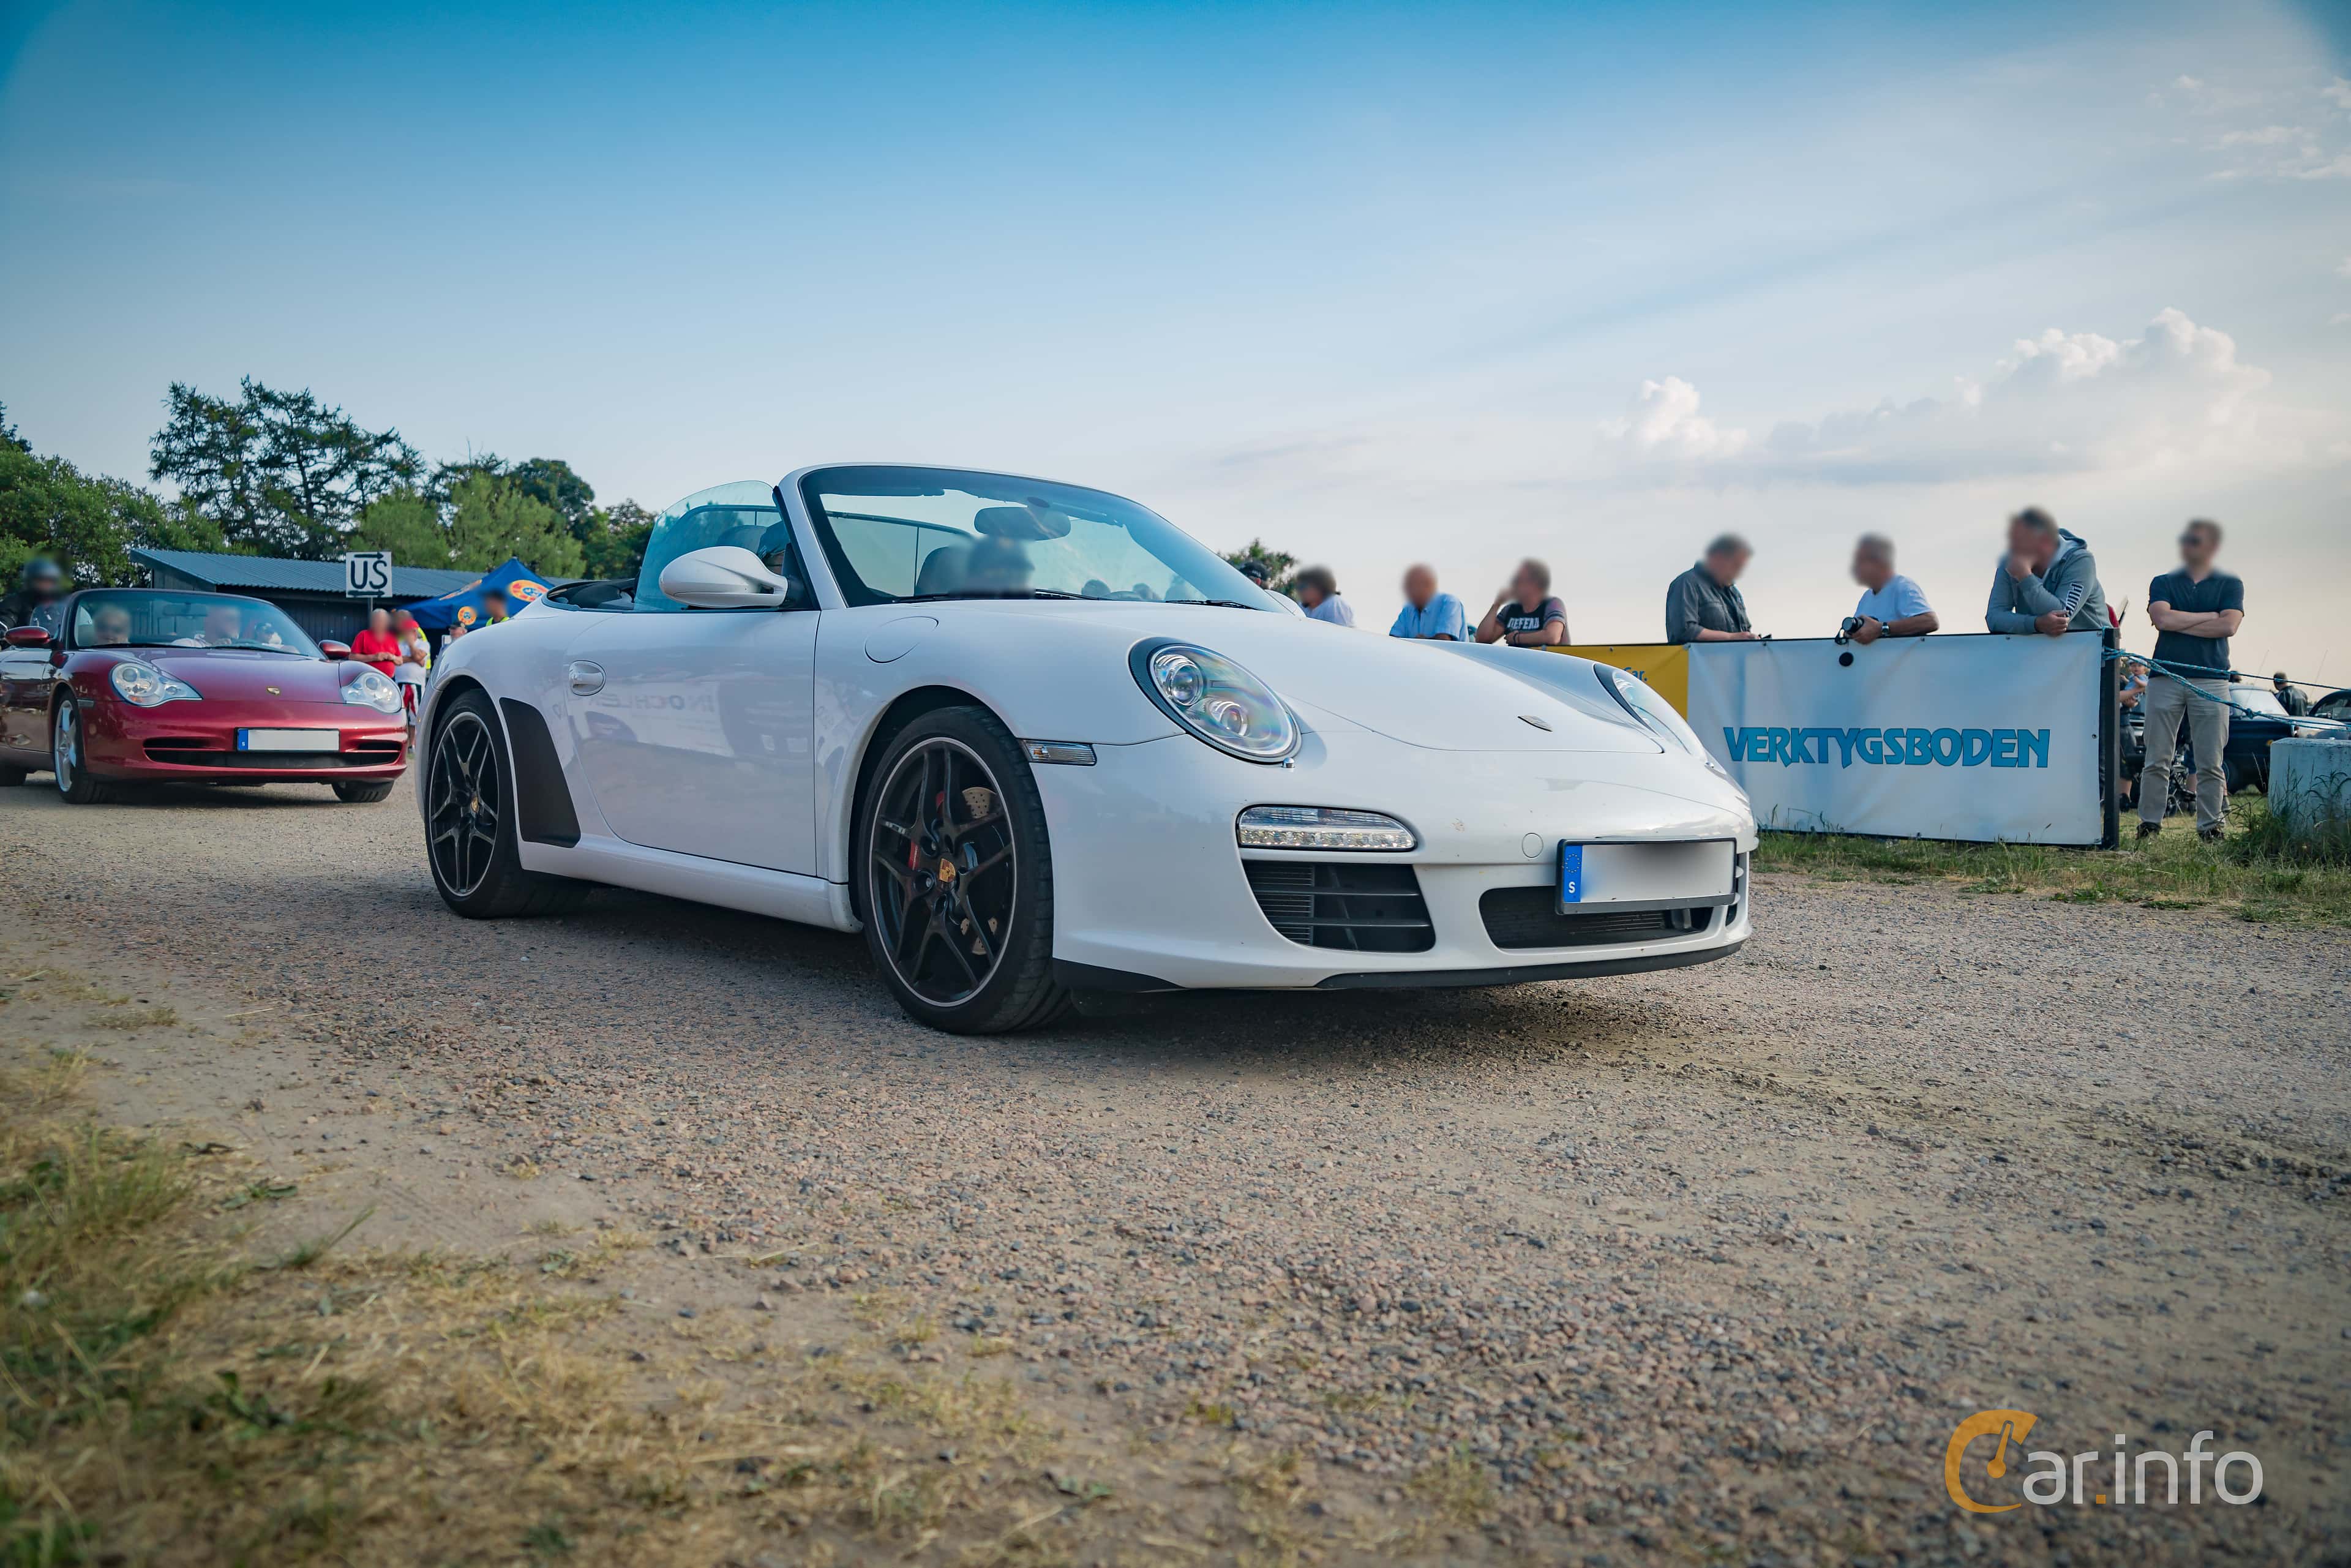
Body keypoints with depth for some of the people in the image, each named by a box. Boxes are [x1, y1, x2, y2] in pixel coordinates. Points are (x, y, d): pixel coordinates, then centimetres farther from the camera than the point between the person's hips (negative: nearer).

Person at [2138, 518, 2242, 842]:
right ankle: (2149, 824, 2)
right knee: (2158, 760, -1)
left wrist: (2179, 623, -3)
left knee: (2210, 763, -2)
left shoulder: (2229, 585, 12)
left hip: (2211, 679, -1)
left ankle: (2209, 827, 4)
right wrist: (2210, 616, -2)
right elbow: (2162, 618, -5)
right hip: (2165, 678, 1)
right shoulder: (2163, 583, 15)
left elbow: (2229, 626, -5)